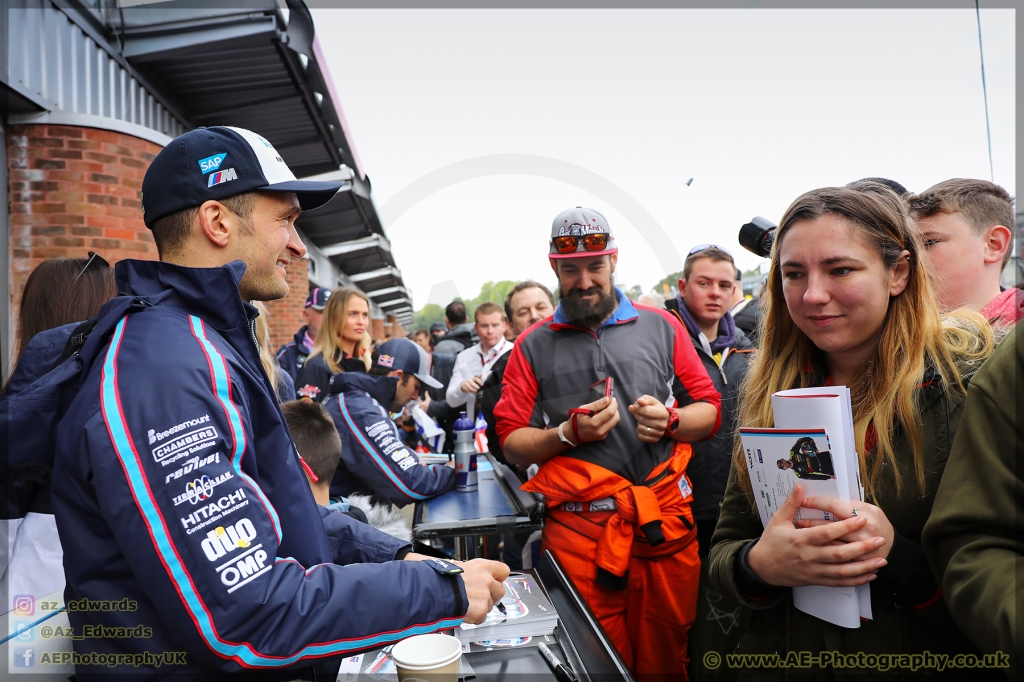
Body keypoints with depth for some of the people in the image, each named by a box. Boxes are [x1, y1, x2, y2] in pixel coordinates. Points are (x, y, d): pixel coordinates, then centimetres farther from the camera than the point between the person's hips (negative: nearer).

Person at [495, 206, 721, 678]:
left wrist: (670, 421, -11)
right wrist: (568, 433, -13)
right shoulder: (534, 347, 5)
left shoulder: (661, 327, 7)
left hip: (665, 521, 1)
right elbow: (511, 444, 3)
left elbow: (710, 410, 9)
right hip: (579, 530, -1)